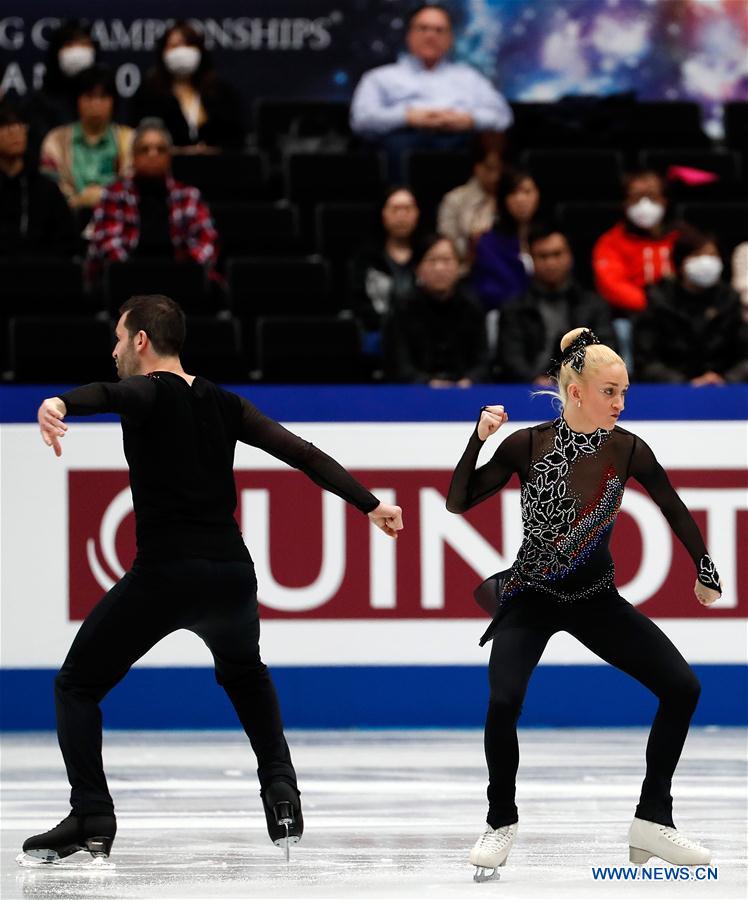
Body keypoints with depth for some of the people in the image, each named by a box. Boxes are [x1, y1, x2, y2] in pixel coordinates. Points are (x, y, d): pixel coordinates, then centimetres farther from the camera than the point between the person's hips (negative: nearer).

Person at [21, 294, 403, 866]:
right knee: (245, 674, 35)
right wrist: (370, 504, 16)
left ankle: (92, 819, -6)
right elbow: (304, 454, 10)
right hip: (231, 572, 6)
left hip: (163, 576, -6)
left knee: (77, 685, 8)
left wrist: (61, 404, -49)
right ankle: (281, 792, 20)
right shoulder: (224, 404, 13)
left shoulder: (147, 392, -3)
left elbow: (106, 394, -27)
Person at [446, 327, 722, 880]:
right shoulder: (529, 445, -13)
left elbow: (673, 507, 7)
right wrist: (479, 439, -23)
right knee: (503, 702, -25)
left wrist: (705, 572, 13)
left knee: (683, 687, -7)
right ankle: (502, 824, -2)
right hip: (532, 596, -3)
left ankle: (652, 822, 5)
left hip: (596, 599, 3)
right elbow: (459, 502, -11)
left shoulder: (626, 449, -7)